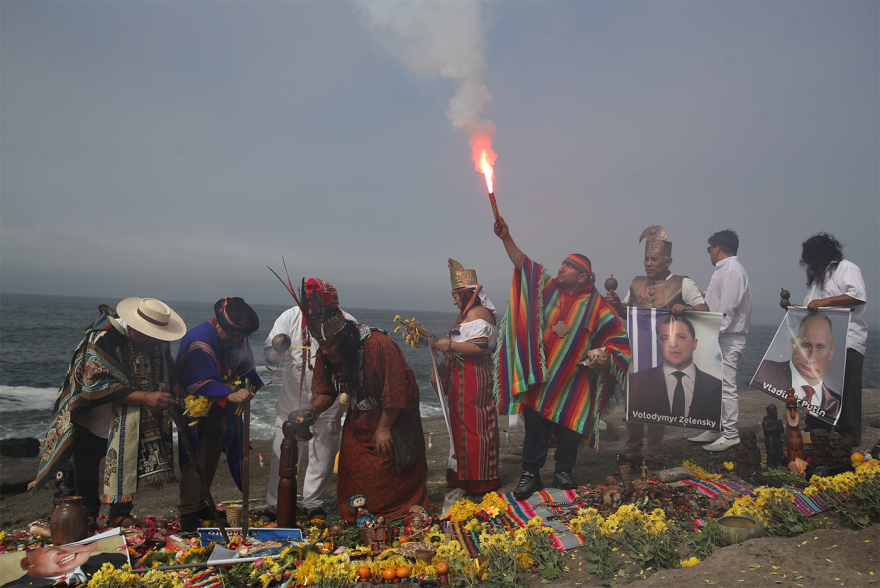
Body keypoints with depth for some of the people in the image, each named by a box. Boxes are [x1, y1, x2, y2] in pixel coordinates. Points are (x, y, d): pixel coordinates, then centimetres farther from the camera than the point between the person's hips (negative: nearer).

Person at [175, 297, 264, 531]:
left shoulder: (239, 339, -2)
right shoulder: (199, 341, -27)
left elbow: (245, 369, 6)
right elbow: (202, 383, -33)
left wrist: (256, 386, -12)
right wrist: (230, 396, -46)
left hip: (221, 409, 7)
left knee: (212, 455, 14)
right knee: (194, 458, -7)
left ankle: (201, 505, 27)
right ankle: (188, 512, 3)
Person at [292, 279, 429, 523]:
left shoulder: (380, 345, -29)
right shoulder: (326, 355, -7)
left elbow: (395, 393, -25)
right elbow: (326, 391, 4)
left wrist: (384, 429, -19)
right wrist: (313, 410, -17)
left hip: (392, 419, -6)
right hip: (358, 424, 6)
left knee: (392, 475, 0)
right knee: (354, 477, 6)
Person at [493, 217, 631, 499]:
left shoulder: (594, 304, -3)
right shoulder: (548, 287, 3)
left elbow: (618, 334, 3)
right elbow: (522, 263, -3)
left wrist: (605, 356, -13)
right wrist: (506, 239, -14)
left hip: (574, 378, -1)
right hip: (540, 375, 1)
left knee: (570, 426, 7)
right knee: (535, 425, 3)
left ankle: (563, 471, 26)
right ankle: (531, 474, 14)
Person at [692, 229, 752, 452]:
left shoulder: (732, 271, -13)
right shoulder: (723, 270, 20)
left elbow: (727, 309, -21)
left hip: (729, 339, -11)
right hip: (718, 337, 11)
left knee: (726, 386, -7)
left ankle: (730, 434, -2)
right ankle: (716, 429, 21)